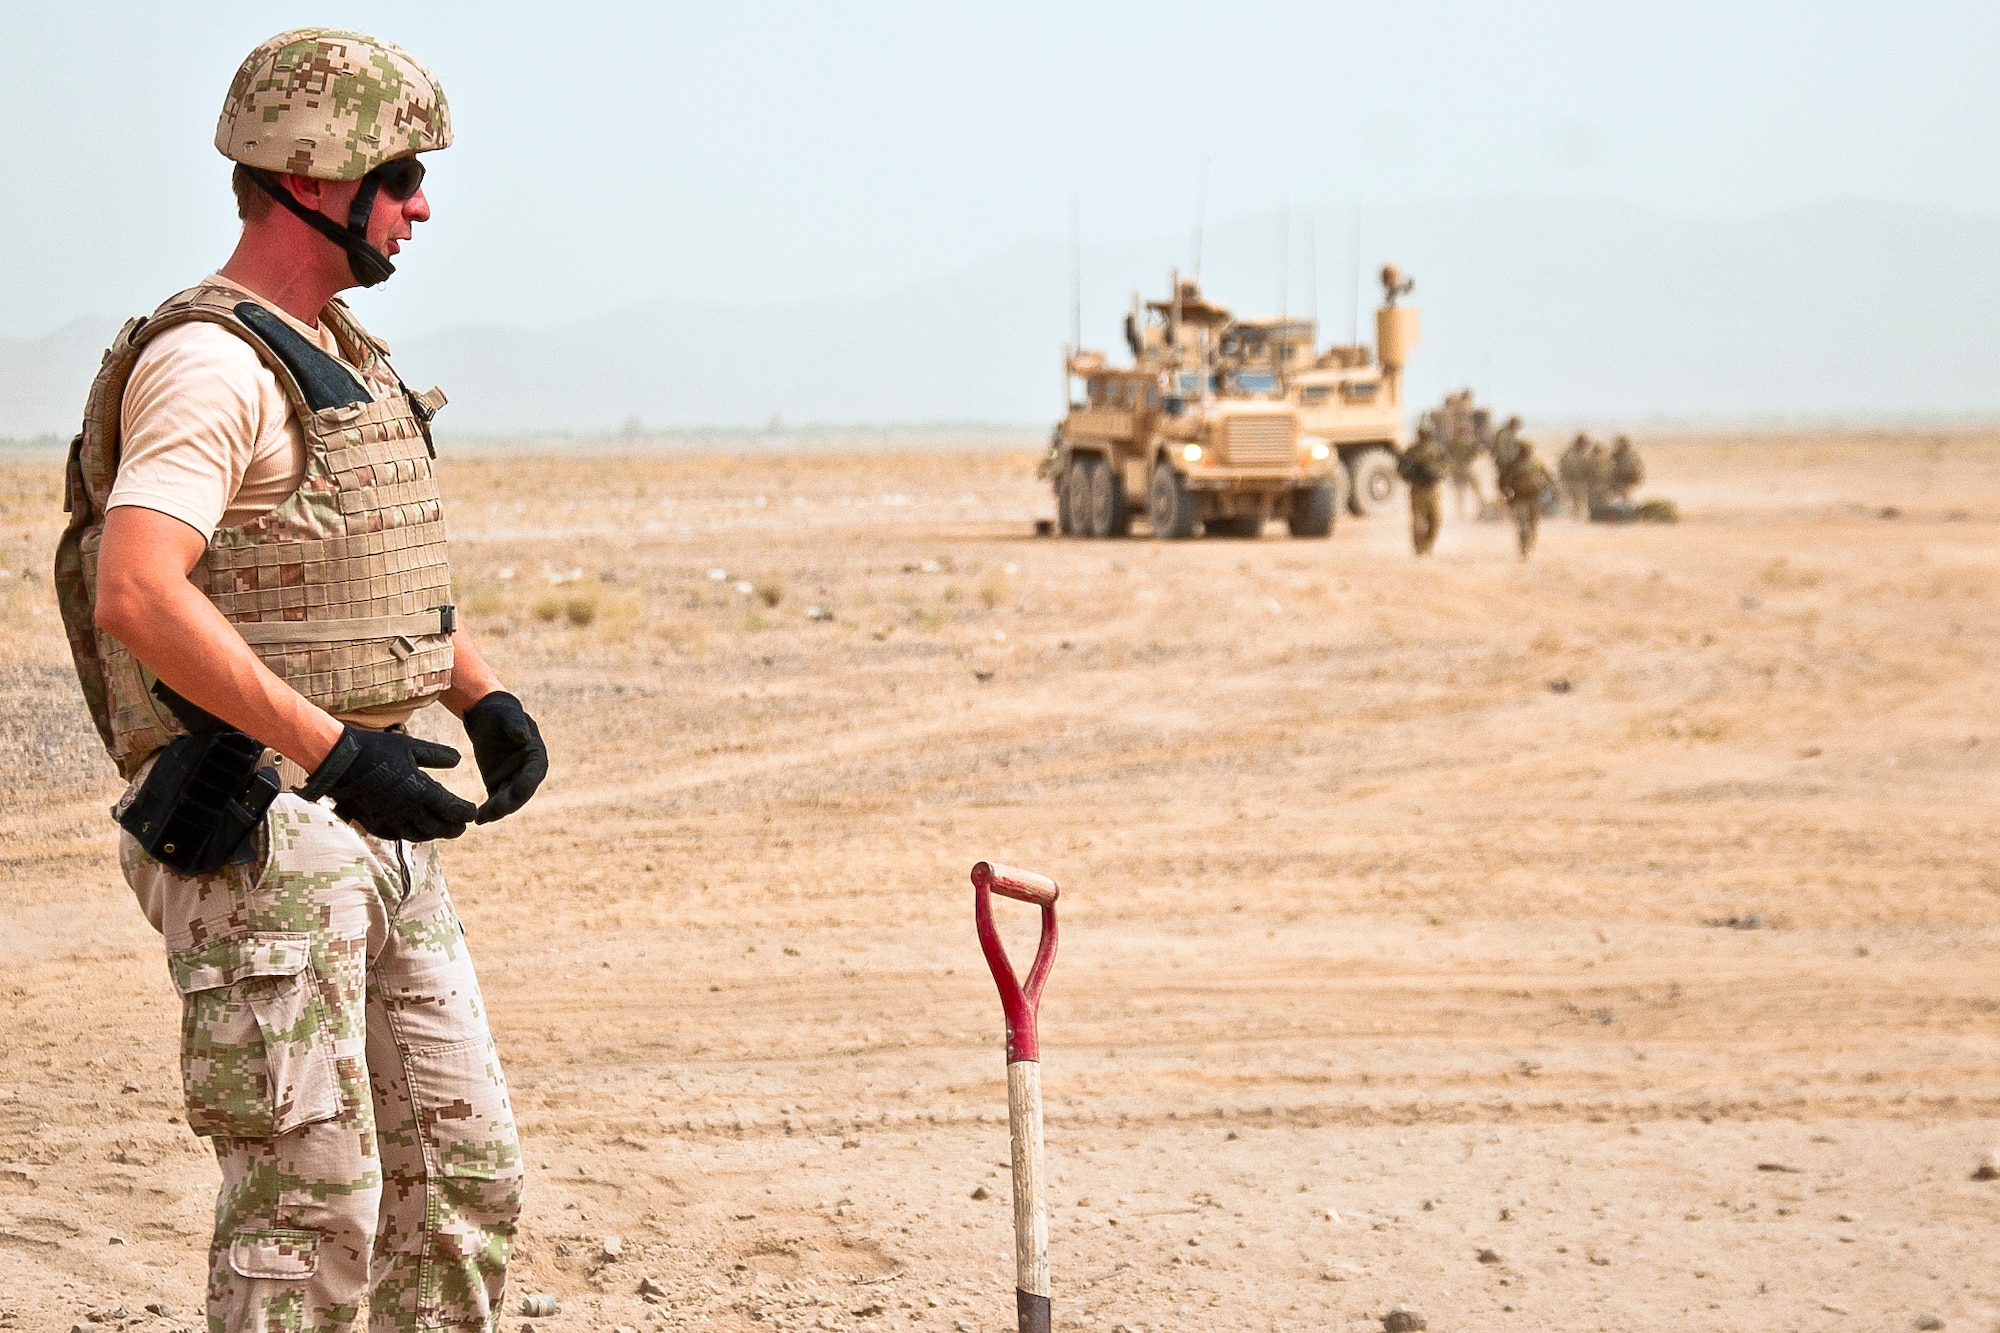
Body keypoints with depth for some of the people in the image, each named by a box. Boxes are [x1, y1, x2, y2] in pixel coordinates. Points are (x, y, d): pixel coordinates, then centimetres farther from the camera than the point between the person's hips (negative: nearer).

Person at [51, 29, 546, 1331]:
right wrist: (331, 750, -32)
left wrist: (489, 700, 14)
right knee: (313, 1197, -7)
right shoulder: (210, 364, -15)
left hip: (379, 834, 9)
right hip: (257, 832, -9)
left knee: (465, 1173, 10)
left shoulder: (345, 358, 15)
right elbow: (136, 594, -29)